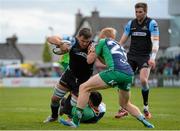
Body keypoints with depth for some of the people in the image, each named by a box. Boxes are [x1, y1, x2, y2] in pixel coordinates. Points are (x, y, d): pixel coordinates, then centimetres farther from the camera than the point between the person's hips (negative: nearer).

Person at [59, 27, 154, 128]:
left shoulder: (103, 41, 18)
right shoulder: (120, 46, 35)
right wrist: (97, 53, 41)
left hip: (116, 71, -7)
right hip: (129, 74, 7)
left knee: (84, 88, 1)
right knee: (125, 104, 29)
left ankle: (75, 121, -5)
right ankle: (145, 121, 14)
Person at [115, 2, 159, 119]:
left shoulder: (152, 23, -6)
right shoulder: (131, 23, 7)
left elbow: (155, 42, -14)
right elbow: (122, 41, 11)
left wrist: (153, 58, -27)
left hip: (145, 57, -4)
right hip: (131, 56, 4)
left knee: (143, 80, -21)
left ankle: (146, 108, -2)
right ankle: (124, 108, 5)